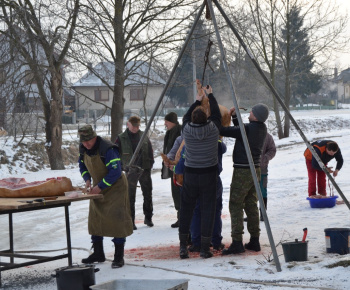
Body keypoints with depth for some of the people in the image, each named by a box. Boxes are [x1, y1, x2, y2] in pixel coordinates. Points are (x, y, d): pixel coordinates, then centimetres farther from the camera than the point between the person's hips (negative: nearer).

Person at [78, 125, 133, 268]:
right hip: (98, 187, 8)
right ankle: (98, 253, 23)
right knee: (95, 219, 10)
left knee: (117, 220, -9)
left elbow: (115, 172, -28)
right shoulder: (83, 149, -2)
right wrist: (87, 180, -5)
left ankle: (119, 256, -3)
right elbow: (82, 165, 14)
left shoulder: (108, 149, -27)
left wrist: (100, 187, -27)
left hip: (115, 187, -8)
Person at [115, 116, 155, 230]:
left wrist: (150, 164, 2)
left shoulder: (144, 136, 8)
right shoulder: (121, 138, -1)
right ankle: (130, 221, 4)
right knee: (130, 197, -2)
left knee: (148, 194, 9)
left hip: (144, 169, 3)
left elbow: (150, 151, 12)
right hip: (130, 172, -3)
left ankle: (148, 217, 23)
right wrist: (122, 167, -10)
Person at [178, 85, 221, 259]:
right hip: (209, 173, -1)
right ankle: (205, 248, 1)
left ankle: (183, 245, 10)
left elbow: (186, 117, 13)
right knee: (208, 209, 2)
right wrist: (210, 95, 20)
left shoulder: (187, 130, -9)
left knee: (186, 208, 11)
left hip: (190, 174, 1)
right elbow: (216, 113, 8)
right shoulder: (213, 128, -12)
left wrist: (197, 101, 25)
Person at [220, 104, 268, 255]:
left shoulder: (248, 128, -19)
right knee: (251, 205, 13)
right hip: (255, 169, 8)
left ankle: (237, 242, -10)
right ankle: (254, 241, 14)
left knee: (236, 206, -5)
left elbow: (222, 130, -19)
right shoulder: (262, 129, 7)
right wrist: (234, 116, 12)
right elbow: (239, 130, 21)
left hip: (242, 170, -8)